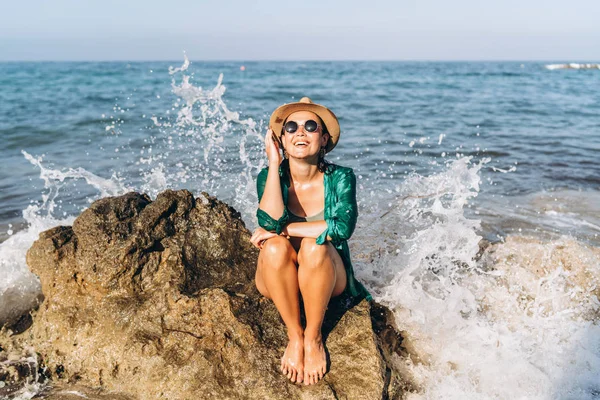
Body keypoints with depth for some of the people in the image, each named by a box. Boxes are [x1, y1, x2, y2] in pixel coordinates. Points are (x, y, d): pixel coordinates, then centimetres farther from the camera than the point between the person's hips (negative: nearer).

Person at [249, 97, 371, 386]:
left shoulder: (340, 178, -14)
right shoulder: (270, 176, -11)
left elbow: (343, 227, -30)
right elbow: (270, 221, -30)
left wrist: (284, 229, -25)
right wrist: (274, 162, -26)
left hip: (327, 278, -1)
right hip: (278, 280, 1)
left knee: (314, 246, -33)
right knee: (275, 247, -32)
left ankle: (314, 337, -13)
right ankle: (294, 337, -14)